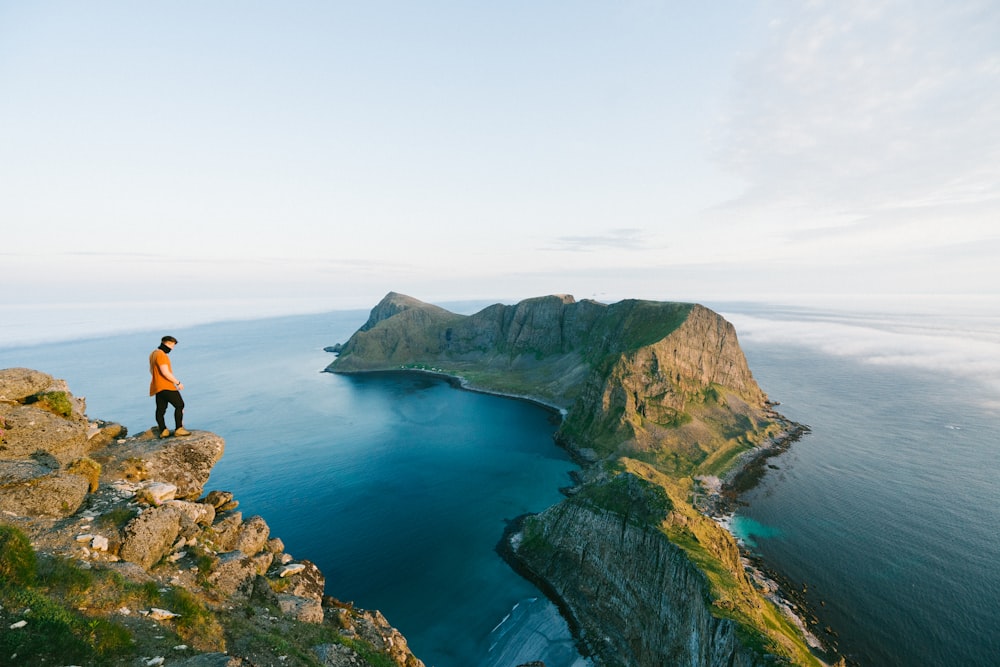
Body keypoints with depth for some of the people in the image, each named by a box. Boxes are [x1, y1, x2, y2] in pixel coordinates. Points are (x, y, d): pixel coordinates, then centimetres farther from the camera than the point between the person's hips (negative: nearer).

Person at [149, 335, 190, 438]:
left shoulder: (153, 354, 17)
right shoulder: (161, 355, -17)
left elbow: (151, 370, 29)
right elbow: (165, 372, -24)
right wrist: (178, 382, -17)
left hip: (157, 386, 11)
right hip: (166, 386, -11)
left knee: (160, 409, 10)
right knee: (180, 405, -7)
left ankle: (163, 431, 13)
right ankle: (179, 429, -10)